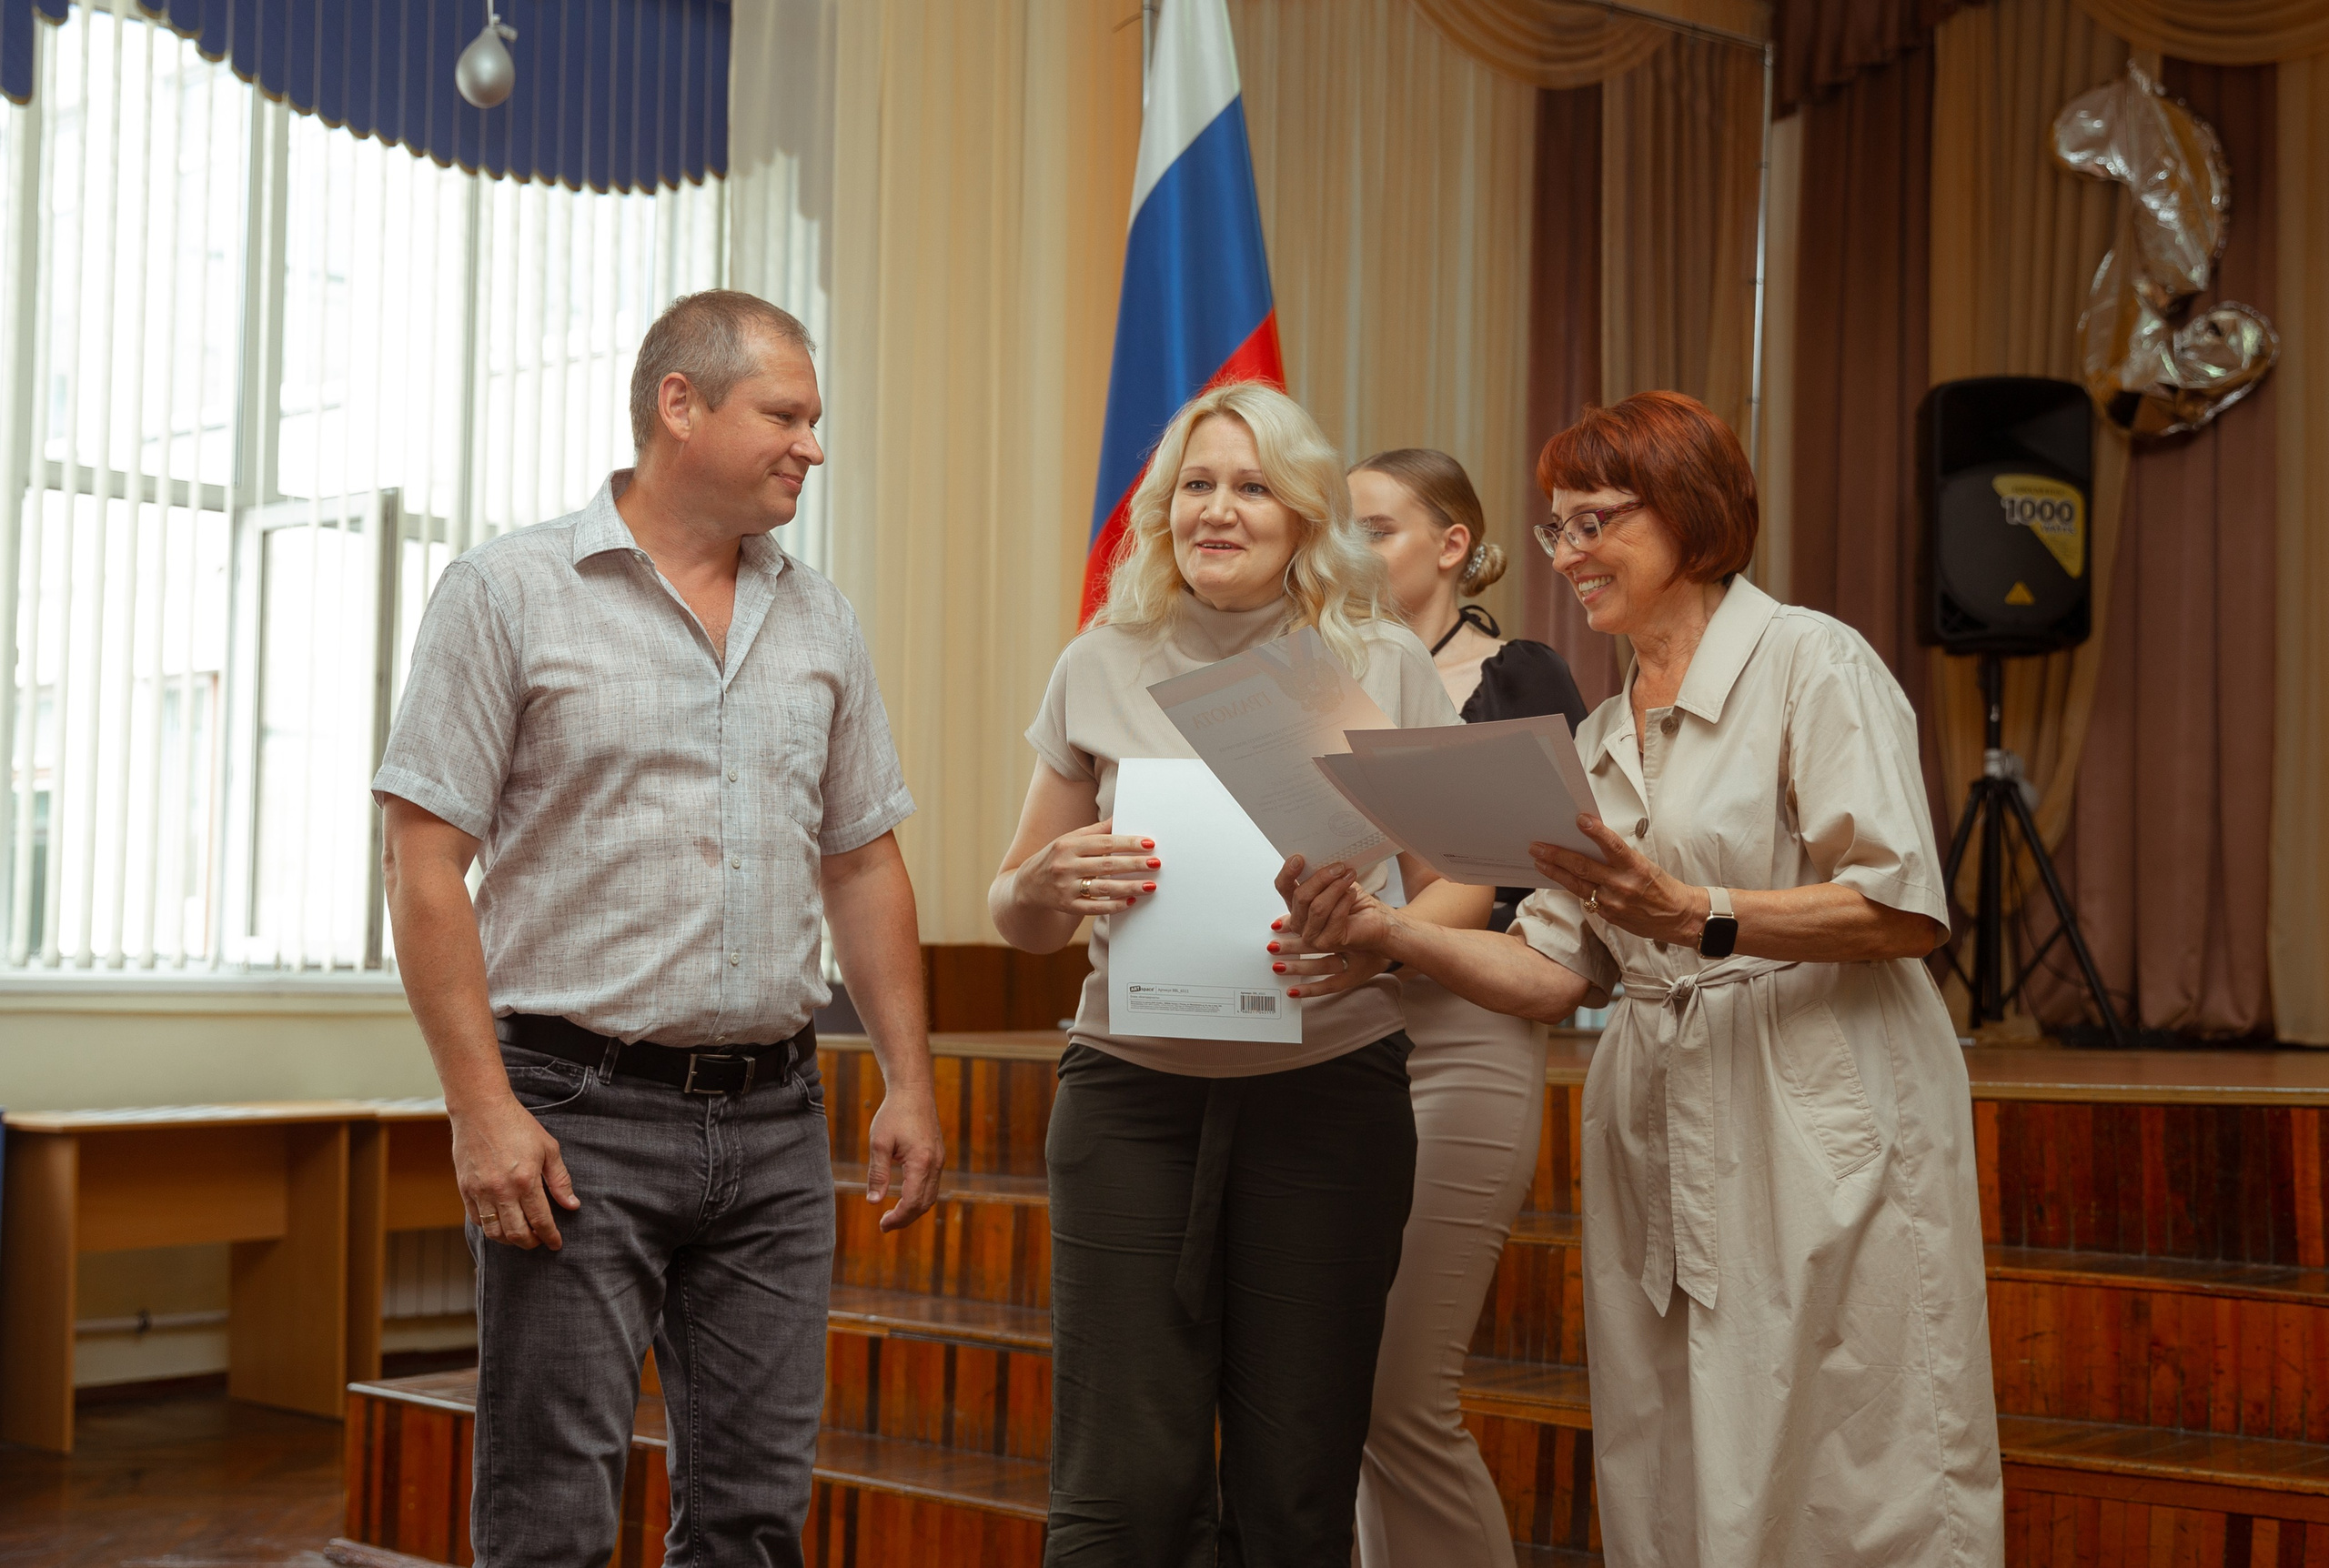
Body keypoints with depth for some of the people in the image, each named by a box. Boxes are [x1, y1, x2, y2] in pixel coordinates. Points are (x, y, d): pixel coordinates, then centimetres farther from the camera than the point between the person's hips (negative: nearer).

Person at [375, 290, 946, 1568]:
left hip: (773, 1118, 5)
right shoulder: (510, 591, -4)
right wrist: (482, 1107, -15)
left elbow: (863, 862, 17)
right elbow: (425, 861, -8)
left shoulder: (818, 621, 13)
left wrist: (908, 1078, 9)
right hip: (579, 1114, -5)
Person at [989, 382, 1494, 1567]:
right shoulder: (1099, 671, 7)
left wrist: (1372, 944, -15)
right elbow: (1015, 915, 14)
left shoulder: (1386, 667, 4)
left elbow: (1460, 888, 7)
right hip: (1133, 1091, 1)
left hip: (1327, 1092, 0)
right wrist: (1053, 879, -10)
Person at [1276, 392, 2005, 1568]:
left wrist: (1695, 917, -24)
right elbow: (1558, 974, 12)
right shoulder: (1600, 736, 18)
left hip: (1820, 1126, -6)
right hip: (1657, 1138, 7)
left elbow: (1904, 911, -13)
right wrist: (1390, 935, -3)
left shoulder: (1810, 662, -3)